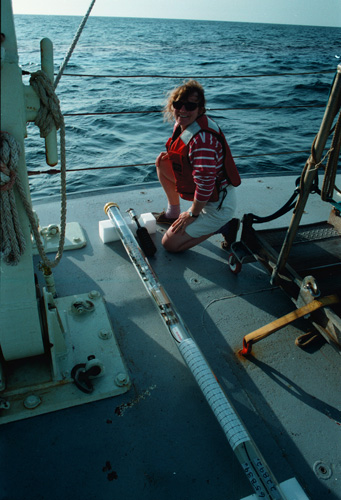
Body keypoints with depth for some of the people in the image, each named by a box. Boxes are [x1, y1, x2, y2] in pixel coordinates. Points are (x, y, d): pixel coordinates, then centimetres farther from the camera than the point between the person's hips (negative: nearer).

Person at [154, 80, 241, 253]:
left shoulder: (202, 138, -31)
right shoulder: (182, 124, -1)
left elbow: (206, 183, -29)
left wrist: (192, 214, -18)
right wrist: (168, 156, 3)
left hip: (217, 205, -9)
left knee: (170, 244, -2)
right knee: (162, 160, 9)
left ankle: (223, 226, 4)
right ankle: (173, 212, 20)